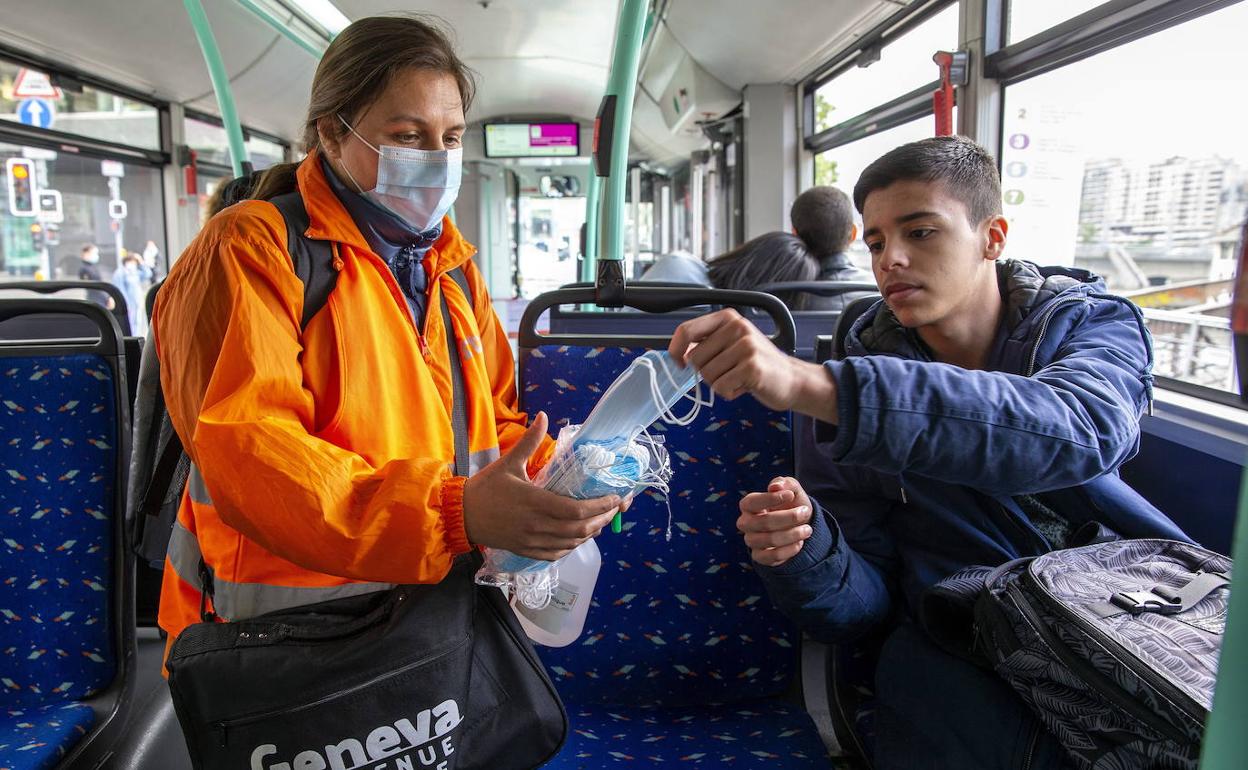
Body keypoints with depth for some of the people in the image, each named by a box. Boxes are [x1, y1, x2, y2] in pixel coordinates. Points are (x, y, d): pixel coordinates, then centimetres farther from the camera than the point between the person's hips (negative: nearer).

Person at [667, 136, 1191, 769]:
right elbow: (858, 606, 2)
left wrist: (812, 386, -37)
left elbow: (1078, 430, -26)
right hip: (960, 656, 1)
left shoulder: (1095, 323, 2)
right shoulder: (860, 371, 4)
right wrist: (800, 547, -24)